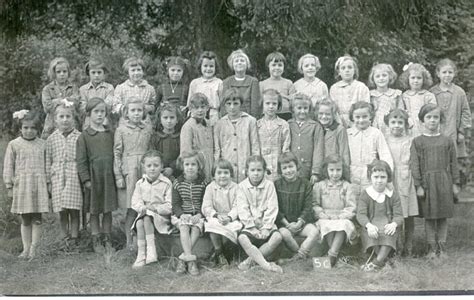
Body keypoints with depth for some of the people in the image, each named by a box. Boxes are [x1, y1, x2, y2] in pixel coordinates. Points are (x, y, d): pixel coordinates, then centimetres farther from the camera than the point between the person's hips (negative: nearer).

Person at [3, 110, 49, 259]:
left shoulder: (42, 144, 4)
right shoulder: (14, 144, 1)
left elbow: (47, 166, 9)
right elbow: (8, 166, 3)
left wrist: (48, 184, 7)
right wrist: (9, 187, 1)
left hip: (39, 185, 1)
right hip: (21, 185, 0)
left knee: (37, 219, 1)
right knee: (25, 220, 7)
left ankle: (33, 249, 7)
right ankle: (26, 248, 14)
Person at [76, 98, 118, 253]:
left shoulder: (110, 134, 8)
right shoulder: (84, 136, -3)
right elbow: (81, 160, -4)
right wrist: (86, 179, -9)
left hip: (109, 176, 3)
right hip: (94, 176, -3)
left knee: (108, 210, 9)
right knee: (94, 211, 5)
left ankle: (107, 238, 20)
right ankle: (96, 240, 15)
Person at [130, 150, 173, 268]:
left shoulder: (166, 183, -3)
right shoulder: (140, 183, 9)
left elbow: (170, 205, -8)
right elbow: (135, 201, 4)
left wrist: (156, 208, -23)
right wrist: (142, 207, -18)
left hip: (161, 216, -3)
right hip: (144, 213, 3)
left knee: (147, 218, -33)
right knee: (139, 223, -29)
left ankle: (151, 250, -31)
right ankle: (141, 255, -26)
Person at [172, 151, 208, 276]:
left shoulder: (203, 183, 3)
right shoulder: (178, 183, 5)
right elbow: (175, 204, 3)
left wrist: (199, 214, -16)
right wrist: (182, 214, -15)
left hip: (198, 215, 0)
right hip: (182, 215, 0)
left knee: (196, 228, -30)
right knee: (184, 227, -30)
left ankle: (183, 258, -29)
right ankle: (190, 259, -40)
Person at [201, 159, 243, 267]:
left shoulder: (236, 188, 6)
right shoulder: (210, 188, 6)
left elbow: (237, 207, -4)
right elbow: (206, 207, -3)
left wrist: (229, 217, -23)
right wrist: (217, 215, -21)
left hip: (232, 219, 1)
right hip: (215, 218, -1)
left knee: (237, 226, -32)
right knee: (212, 223, -35)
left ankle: (217, 252, -15)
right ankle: (220, 254, -19)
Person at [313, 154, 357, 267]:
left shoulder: (347, 187, 14)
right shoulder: (319, 186, 15)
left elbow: (351, 207, 5)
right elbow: (315, 205, 7)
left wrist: (340, 217, -12)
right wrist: (323, 215, -11)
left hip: (343, 218, 0)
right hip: (325, 218, 0)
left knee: (344, 224, -36)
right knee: (326, 225, -36)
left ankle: (332, 254, -43)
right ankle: (336, 255, -36)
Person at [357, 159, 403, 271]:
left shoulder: (393, 195, 6)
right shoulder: (365, 195, 2)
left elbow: (398, 215, -1)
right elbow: (361, 214, -10)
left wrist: (394, 224, -27)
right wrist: (368, 225, -33)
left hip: (388, 223, 0)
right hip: (371, 223, 0)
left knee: (390, 232, -34)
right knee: (368, 232, -34)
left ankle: (378, 260, -35)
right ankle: (383, 259, -22)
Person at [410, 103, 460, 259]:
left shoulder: (447, 141, 5)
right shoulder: (417, 142, -1)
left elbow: (453, 164, 8)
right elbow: (414, 165, -3)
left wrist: (455, 183, 4)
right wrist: (418, 185, -8)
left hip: (444, 183, 1)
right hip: (426, 182, -1)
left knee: (443, 216, 6)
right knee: (429, 216, 4)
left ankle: (442, 246, 16)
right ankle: (432, 247, 14)